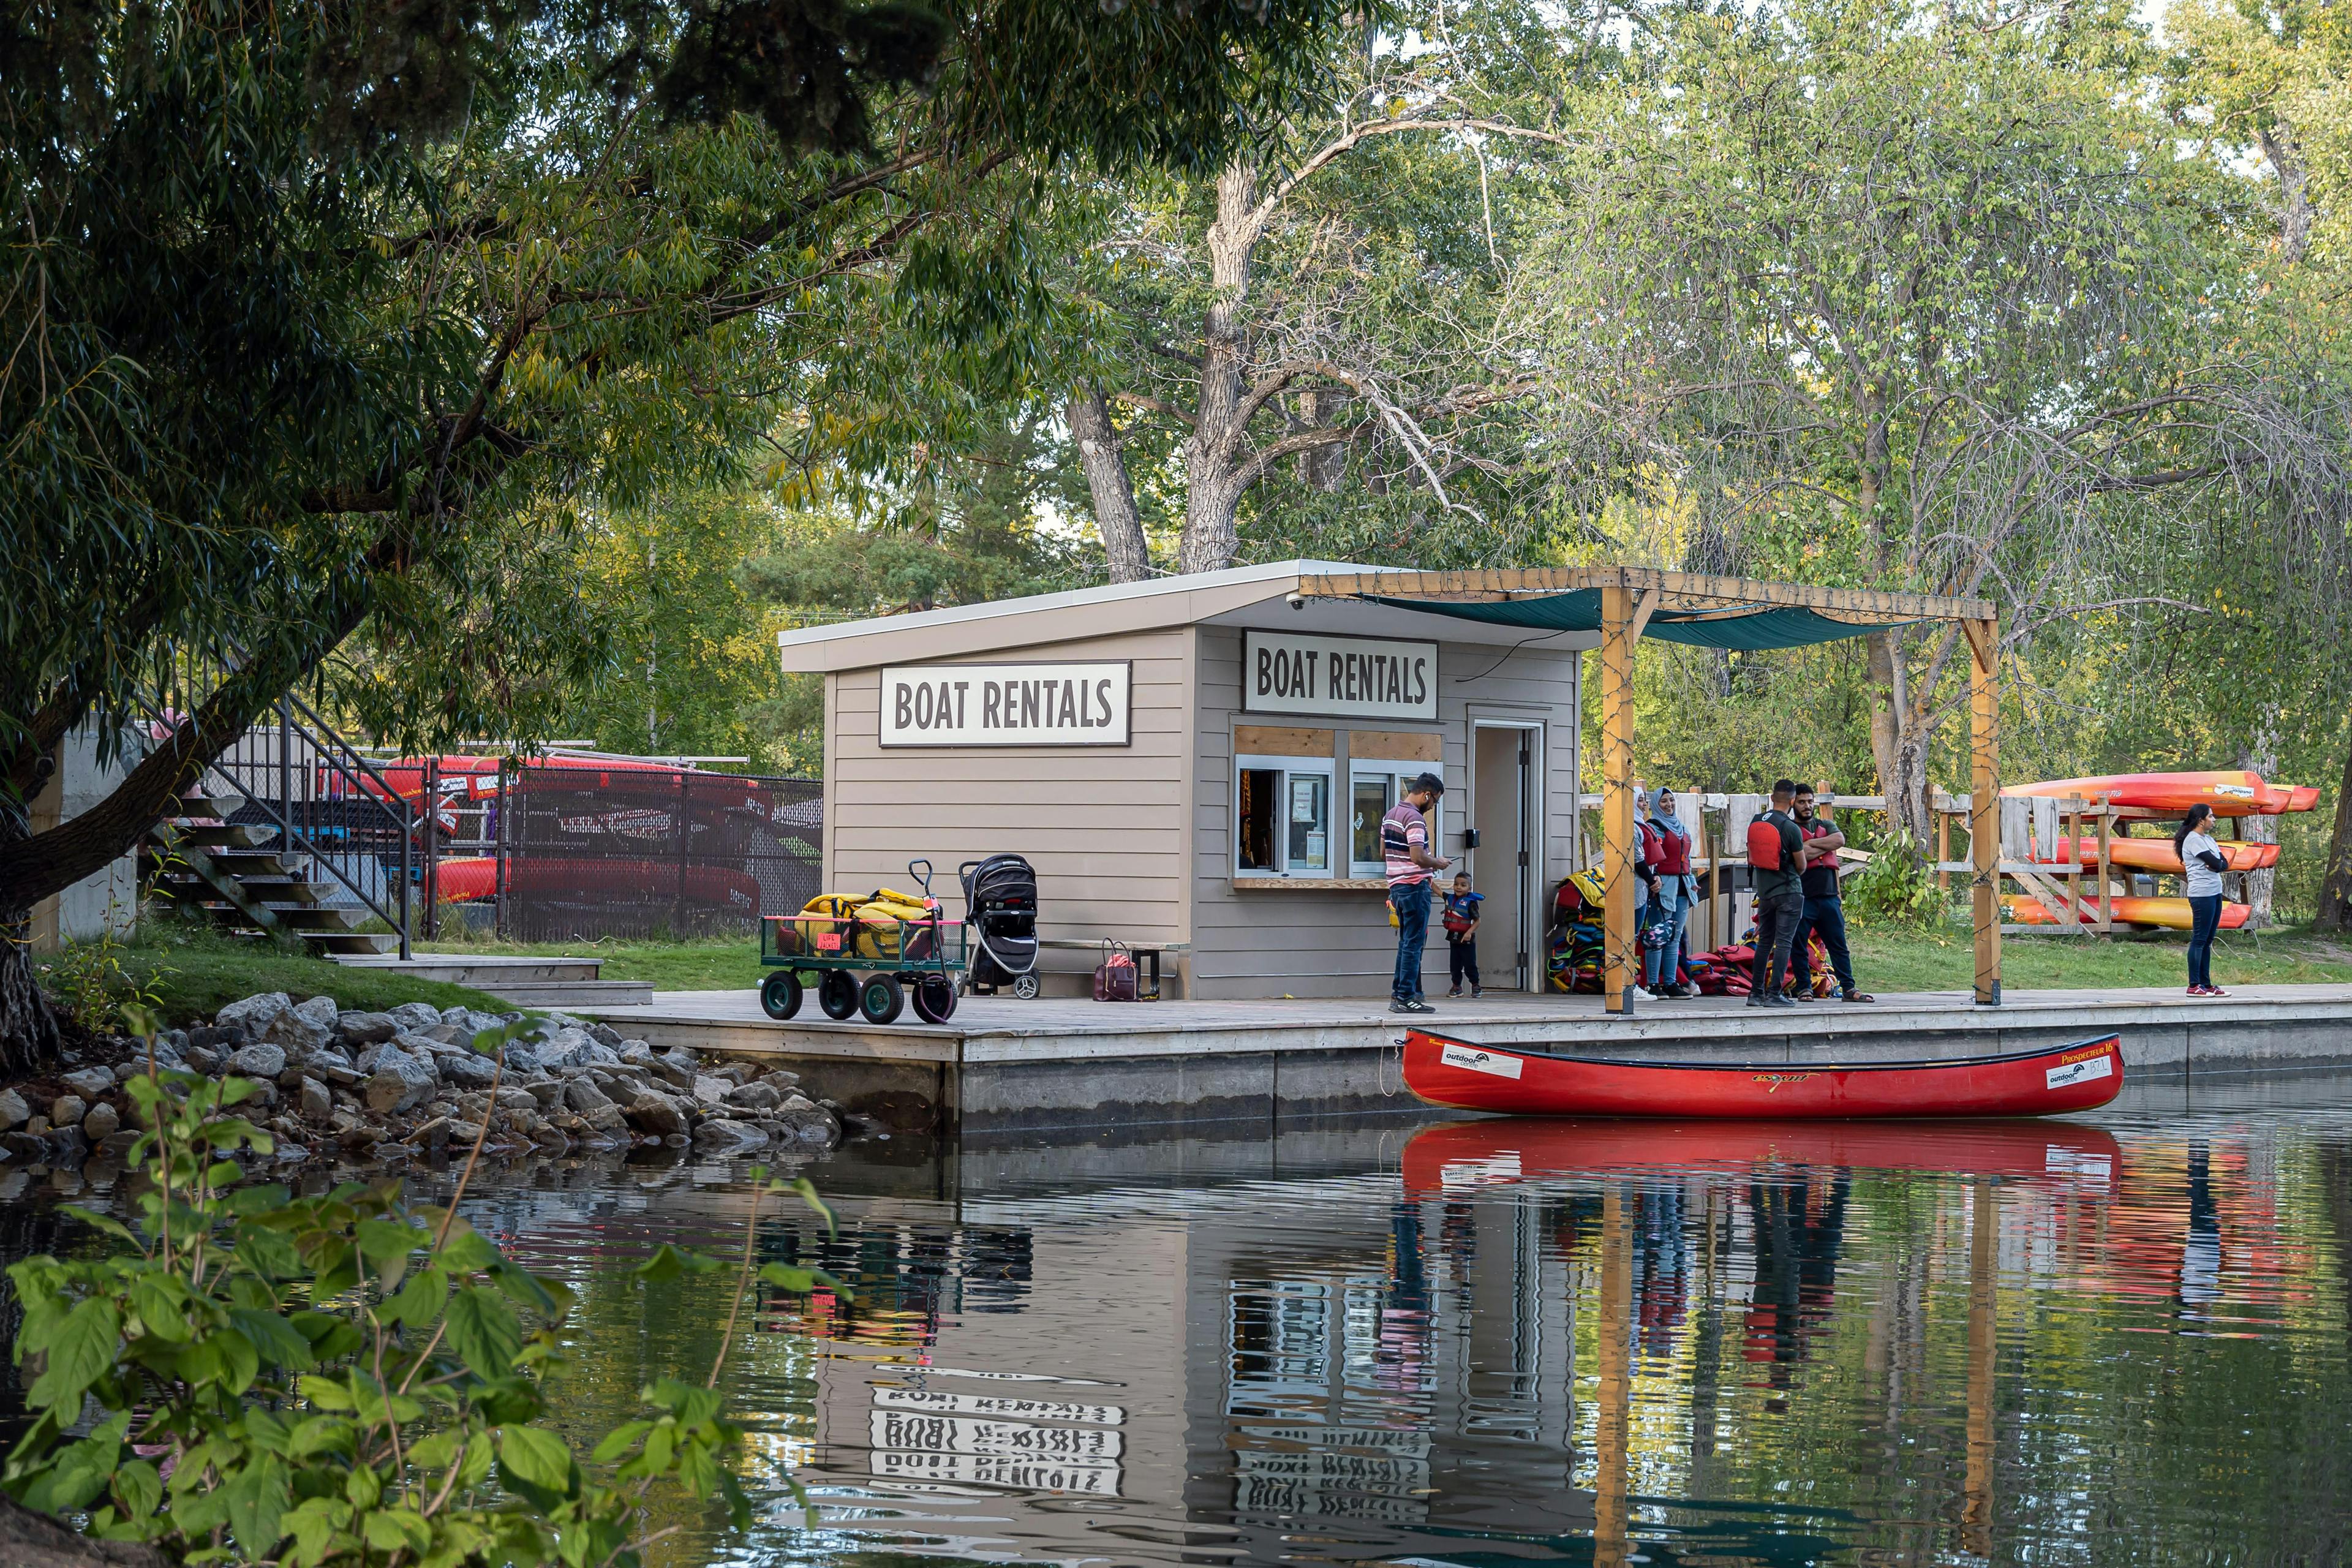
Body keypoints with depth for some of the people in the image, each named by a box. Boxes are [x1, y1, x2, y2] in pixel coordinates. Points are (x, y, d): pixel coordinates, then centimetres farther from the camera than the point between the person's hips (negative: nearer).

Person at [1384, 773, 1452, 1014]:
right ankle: (1406, 998, -6)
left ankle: (1397, 994, 18)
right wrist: (1438, 863, -6)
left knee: (1406, 943, 16)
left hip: (1396, 884, 9)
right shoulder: (1415, 818, -17)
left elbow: (1383, 852, 20)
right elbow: (1418, 857, -25)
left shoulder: (1390, 815, 13)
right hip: (1415, 886, -9)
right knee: (1413, 944, -6)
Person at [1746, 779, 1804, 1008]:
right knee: (1783, 943, -3)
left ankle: (1756, 992, 13)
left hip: (1764, 891, 6)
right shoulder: (1791, 828, -15)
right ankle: (1774, 994, -7)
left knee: (1764, 942, 13)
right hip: (1788, 891, -6)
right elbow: (1801, 866, -6)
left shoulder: (1755, 823, 3)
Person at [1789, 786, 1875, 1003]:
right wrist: (1825, 848, -3)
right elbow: (1799, 855, -13)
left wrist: (1812, 844, -7)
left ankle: (1849, 989, 4)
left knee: (1839, 945, 3)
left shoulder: (1826, 826, 18)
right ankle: (1804, 988, 10)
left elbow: (1840, 840, -4)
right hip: (1801, 897, -4)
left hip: (1828, 896, 4)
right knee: (1798, 947, 0)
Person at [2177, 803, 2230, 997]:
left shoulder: (2208, 839, 16)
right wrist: (2218, 864, 4)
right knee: (2199, 939, -8)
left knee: (2208, 940, 11)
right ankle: (2194, 986, -7)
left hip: (2215, 893, 9)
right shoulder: (2193, 840, -12)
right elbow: (2215, 863, -17)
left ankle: (2206, 984, 14)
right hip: (2202, 894, -9)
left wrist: (2216, 865, -9)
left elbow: (2225, 863, 10)